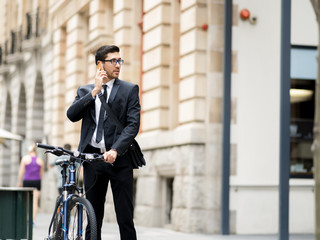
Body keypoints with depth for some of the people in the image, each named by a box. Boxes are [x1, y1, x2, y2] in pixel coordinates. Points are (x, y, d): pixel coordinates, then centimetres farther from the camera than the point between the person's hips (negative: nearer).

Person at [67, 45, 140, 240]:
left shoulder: (130, 90, 6)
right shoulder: (85, 91, 15)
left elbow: (133, 124, -5)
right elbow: (72, 115, -2)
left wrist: (115, 150, -18)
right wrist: (95, 91, -7)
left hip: (119, 160, -2)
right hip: (92, 159, 3)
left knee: (125, 219, -5)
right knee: (93, 218, 7)